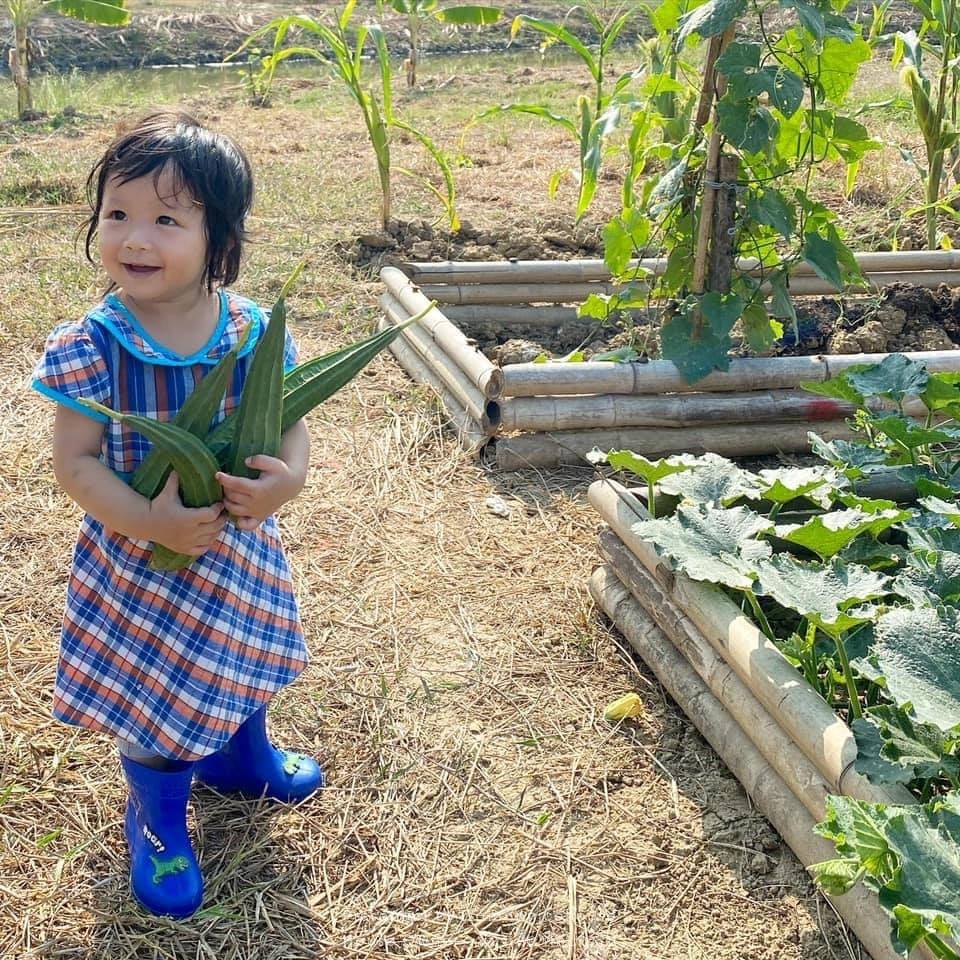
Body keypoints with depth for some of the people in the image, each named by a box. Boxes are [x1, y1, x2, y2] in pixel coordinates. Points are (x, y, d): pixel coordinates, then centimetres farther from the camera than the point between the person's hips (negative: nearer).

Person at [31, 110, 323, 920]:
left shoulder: (254, 331, -13)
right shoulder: (91, 349, -20)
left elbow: (290, 422, -5)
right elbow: (76, 463, -18)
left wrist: (288, 476, -28)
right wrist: (151, 523, -32)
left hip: (238, 547, 4)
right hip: (138, 558, -3)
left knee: (239, 664, 26)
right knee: (152, 696, 12)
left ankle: (242, 759, 58)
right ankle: (158, 822, 40)